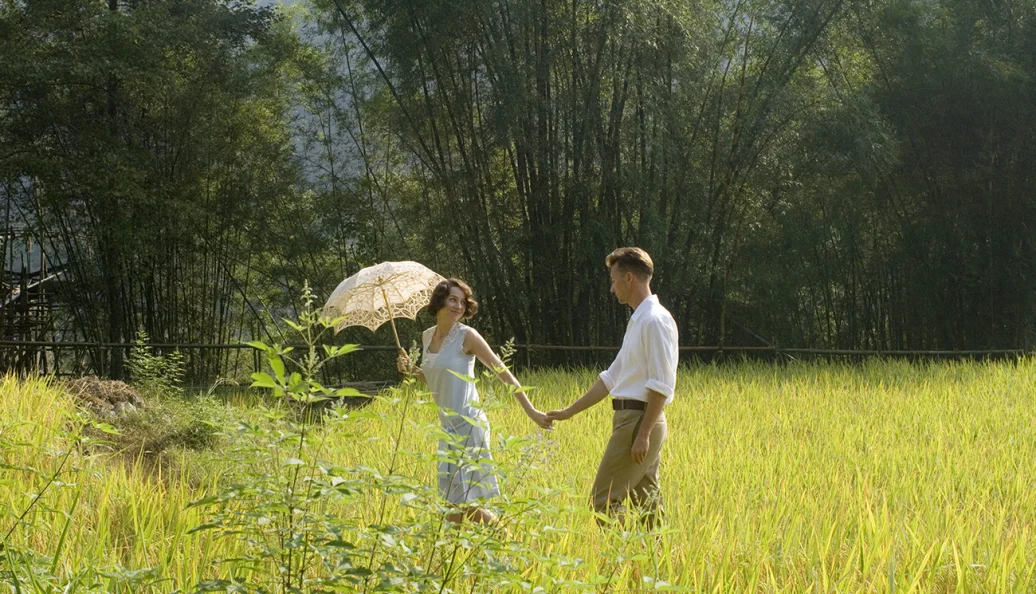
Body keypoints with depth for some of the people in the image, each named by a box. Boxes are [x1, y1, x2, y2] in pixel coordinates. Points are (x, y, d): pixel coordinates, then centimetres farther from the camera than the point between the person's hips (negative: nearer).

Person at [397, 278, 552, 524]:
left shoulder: (466, 336, -11)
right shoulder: (427, 336, 9)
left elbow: (503, 373, -12)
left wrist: (531, 411, -15)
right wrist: (410, 369, 4)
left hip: (467, 424, -7)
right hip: (448, 425, 7)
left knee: (460, 502, -7)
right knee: (455, 503, 11)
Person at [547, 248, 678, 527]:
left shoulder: (655, 321, -14)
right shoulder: (638, 321, 17)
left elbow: (662, 385, -19)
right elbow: (611, 378, 23)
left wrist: (643, 434, -22)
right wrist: (570, 412, 23)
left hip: (639, 419, -10)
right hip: (631, 419, 10)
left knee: (604, 499, -10)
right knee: (645, 501, 10)